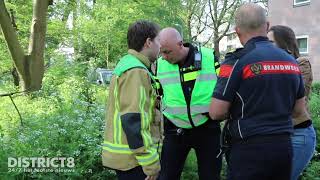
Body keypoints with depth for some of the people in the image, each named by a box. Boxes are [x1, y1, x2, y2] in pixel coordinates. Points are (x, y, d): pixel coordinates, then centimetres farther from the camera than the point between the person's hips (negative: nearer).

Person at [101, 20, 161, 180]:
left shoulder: (126, 64, 14)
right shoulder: (136, 71, -19)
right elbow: (133, 120, -25)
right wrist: (151, 162, -23)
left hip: (122, 154, 10)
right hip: (131, 157, -10)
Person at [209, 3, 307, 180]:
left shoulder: (237, 61, -14)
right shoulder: (291, 61, 5)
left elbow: (216, 113, -14)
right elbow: (298, 110, 13)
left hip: (250, 148, -6)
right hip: (284, 146, 6)